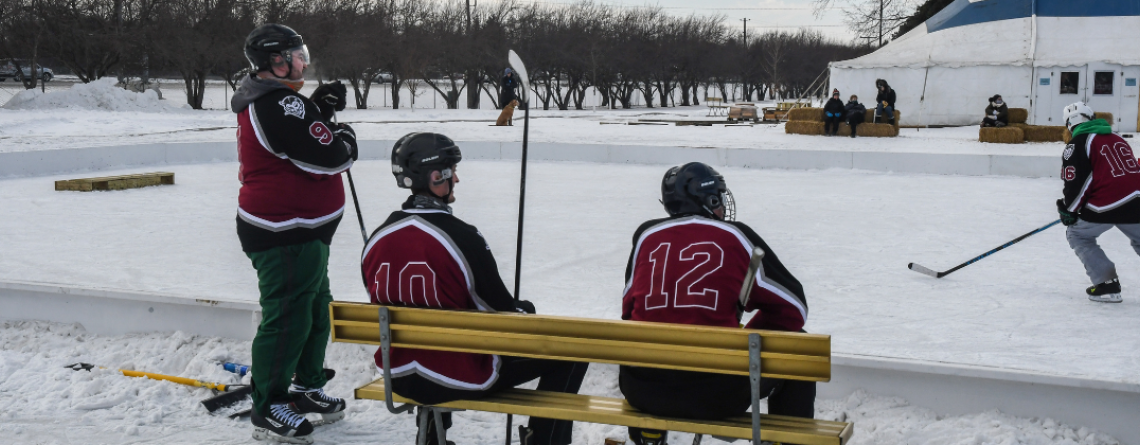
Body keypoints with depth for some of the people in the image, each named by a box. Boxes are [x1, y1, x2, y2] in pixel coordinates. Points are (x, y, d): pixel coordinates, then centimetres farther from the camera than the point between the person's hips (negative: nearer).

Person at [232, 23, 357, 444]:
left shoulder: (264, 102, 13)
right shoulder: (281, 106, -22)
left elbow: (302, 143, 20)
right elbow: (330, 157, -24)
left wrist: (318, 109, 5)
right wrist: (346, 139, -3)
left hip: (298, 231, 11)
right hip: (285, 236, -11)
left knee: (315, 309, 21)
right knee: (288, 317, -3)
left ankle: (308, 388, 35)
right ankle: (268, 409, 7)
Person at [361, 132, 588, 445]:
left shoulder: (376, 240, -4)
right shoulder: (461, 237, -21)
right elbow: (501, 312, -14)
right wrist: (526, 311, 11)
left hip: (399, 376, 7)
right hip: (461, 378, -6)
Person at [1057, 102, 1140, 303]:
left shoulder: (1077, 144, 0)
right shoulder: (1116, 138, 21)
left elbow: (1075, 182, -7)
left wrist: (1069, 210, 7)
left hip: (1106, 205, -6)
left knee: (1078, 235, 15)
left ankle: (1107, 284, 6)